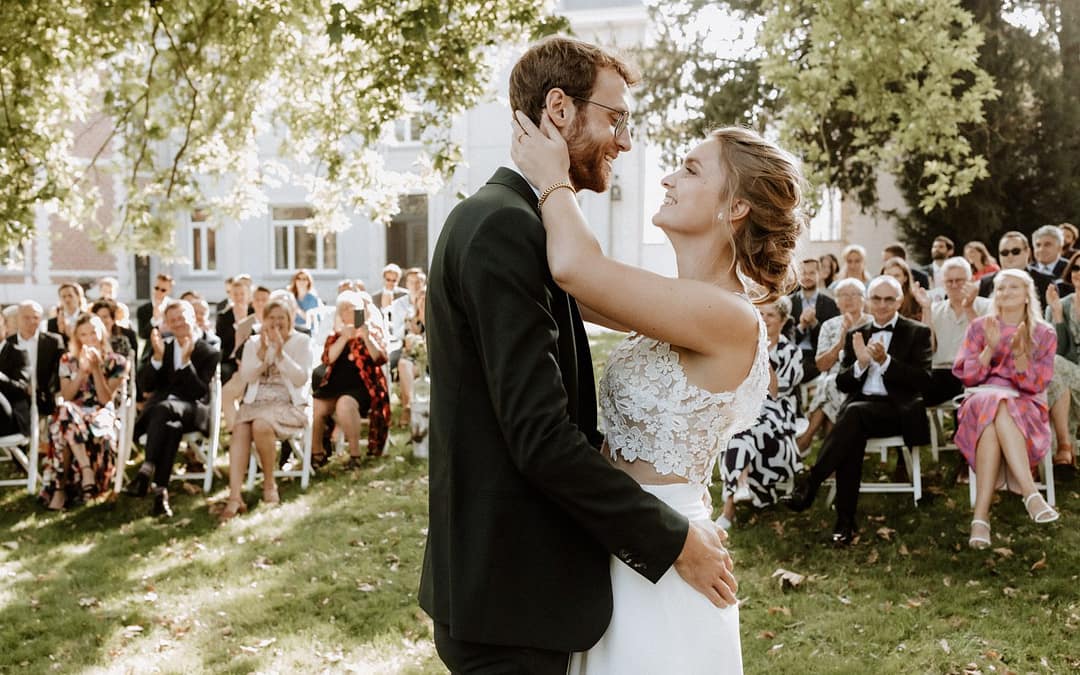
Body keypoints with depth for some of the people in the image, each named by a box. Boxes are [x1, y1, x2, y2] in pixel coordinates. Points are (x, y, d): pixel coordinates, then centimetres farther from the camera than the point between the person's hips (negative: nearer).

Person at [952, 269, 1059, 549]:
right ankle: (1030, 493, -47)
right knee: (992, 404, -38)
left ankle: (981, 515, -50)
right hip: (981, 403, 1)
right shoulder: (979, 327, 12)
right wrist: (990, 348, -12)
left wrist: (1019, 352, -17)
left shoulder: (1044, 333, 9)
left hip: (1025, 408, -1)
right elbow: (966, 376, 3)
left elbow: (1035, 385, -1)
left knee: (996, 418, -38)